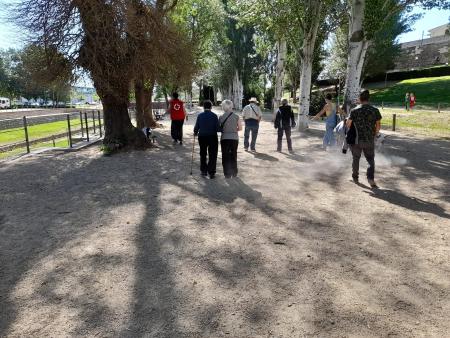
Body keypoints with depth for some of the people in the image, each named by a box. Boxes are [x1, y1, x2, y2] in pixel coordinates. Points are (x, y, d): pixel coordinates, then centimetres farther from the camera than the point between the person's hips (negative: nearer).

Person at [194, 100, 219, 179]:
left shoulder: (200, 115, -4)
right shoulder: (214, 116, -9)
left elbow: (196, 127, -3)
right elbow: (217, 128, -11)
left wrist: (195, 133, 16)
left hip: (202, 137, 2)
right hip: (212, 137, -2)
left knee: (203, 155, 17)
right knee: (212, 155, 7)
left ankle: (204, 171, 21)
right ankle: (211, 173, 5)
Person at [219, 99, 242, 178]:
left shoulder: (221, 117, -7)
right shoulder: (236, 116, -4)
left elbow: (219, 128, -4)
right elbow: (240, 128, -1)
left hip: (225, 138, -2)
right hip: (234, 138, 2)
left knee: (225, 156, 8)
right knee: (234, 156, 17)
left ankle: (227, 174, 6)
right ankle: (234, 173, 24)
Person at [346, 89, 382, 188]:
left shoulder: (354, 111, -7)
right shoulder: (375, 110, -3)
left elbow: (348, 124, -2)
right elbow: (378, 125, 2)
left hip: (357, 140, 0)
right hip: (370, 140, 0)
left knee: (356, 159, 17)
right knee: (371, 160, 9)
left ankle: (355, 177, 28)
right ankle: (371, 178, -10)